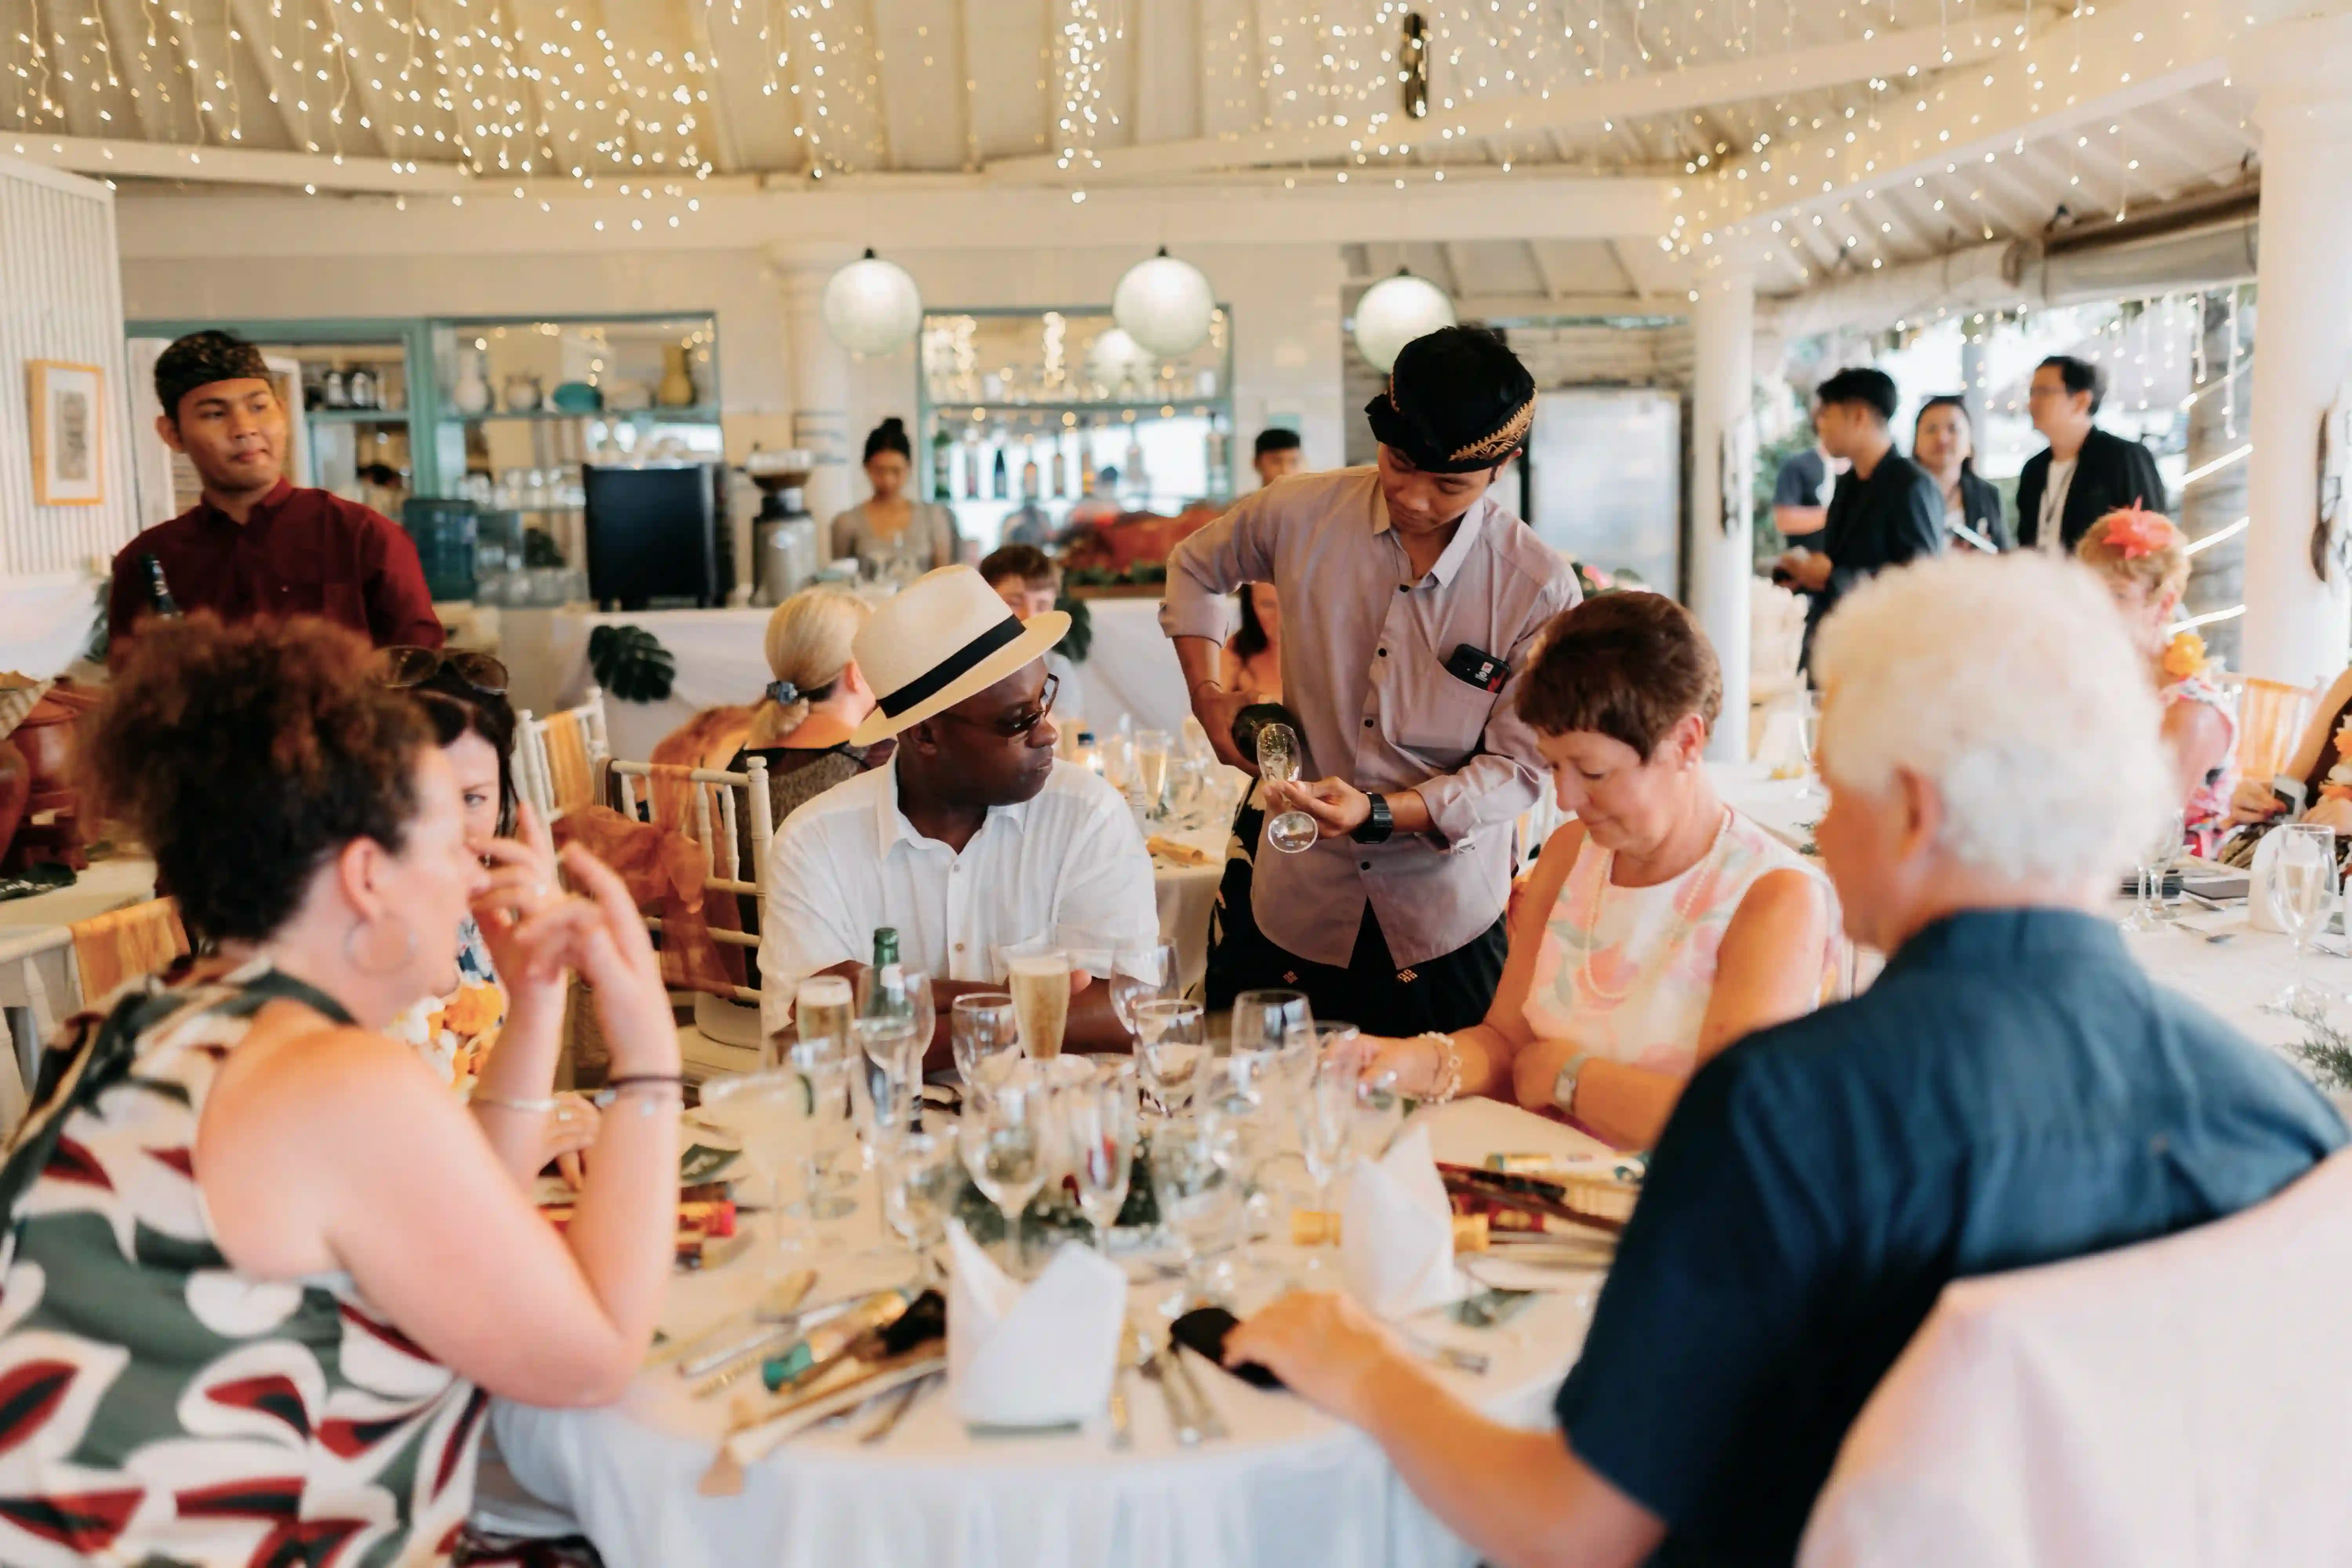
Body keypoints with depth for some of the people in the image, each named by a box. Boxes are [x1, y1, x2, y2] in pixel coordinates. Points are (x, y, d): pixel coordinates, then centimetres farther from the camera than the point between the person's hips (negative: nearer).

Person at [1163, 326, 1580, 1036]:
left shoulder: (1540, 589, -13)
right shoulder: (1299, 516, -6)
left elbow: (1519, 768, -11)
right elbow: (1196, 567, 16)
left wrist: (1377, 814, -25)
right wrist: (1208, 697, 4)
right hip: (1302, 905, 2)